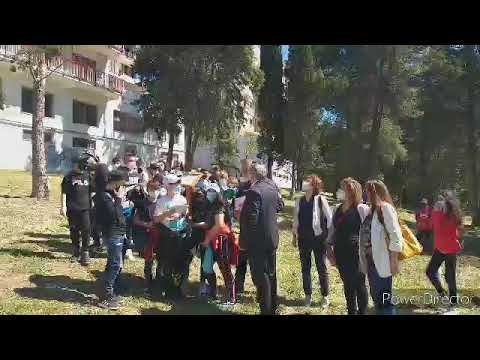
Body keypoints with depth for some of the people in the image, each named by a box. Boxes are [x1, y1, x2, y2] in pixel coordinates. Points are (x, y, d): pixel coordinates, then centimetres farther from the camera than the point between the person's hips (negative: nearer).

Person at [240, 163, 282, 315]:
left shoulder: (254, 191, -20)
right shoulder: (272, 187, 6)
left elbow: (250, 219, -22)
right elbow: (277, 208, 18)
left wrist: (244, 240, -14)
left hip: (258, 241, -9)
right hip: (272, 238, 9)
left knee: (261, 277, 1)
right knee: (271, 275, 18)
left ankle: (266, 310, 9)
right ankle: (273, 309, 30)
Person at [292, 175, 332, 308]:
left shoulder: (321, 200, -9)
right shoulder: (299, 201, 4)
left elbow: (330, 218, -4)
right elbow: (296, 219, 11)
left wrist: (328, 235, -4)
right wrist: (294, 235, 12)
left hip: (318, 238, -4)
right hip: (303, 239, 4)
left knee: (321, 268, 7)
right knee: (305, 268, 11)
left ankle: (325, 296, 20)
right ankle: (308, 295, 24)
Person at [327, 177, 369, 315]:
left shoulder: (362, 209, -11)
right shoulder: (338, 210, 8)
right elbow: (332, 229, 13)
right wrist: (329, 247, 8)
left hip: (356, 253, -6)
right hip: (341, 253, 6)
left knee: (358, 284, 7)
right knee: (347, 285, 16)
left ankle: (362, 312, 23)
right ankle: (351, 311, 31)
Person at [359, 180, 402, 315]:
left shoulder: (385, 208, -12)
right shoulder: (371, 209, 12)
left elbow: (396, 236, -17)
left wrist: (394, 261, -18)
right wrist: (364, 259, 11)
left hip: (382, 262, -8)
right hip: (370, 261, 8)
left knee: (384, 300, 1)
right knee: (375, 297, 18)